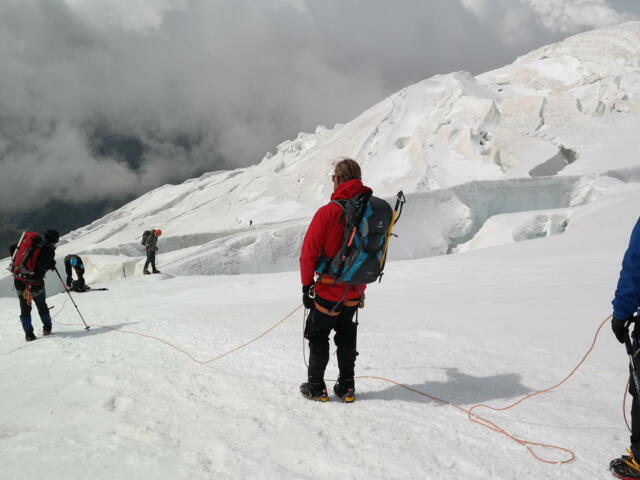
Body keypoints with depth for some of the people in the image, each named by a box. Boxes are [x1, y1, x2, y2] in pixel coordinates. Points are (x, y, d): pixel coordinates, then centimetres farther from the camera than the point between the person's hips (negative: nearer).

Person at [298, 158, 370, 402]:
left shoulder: (328, 212, -18)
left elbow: (309, 251, -15)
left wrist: (306, 285, -4)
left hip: (329, 291, -5)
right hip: (355, 291, 5)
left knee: (318, 336, 12)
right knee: (347, 337, 20)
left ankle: (316, 387, 19)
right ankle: (346, 386, 24)